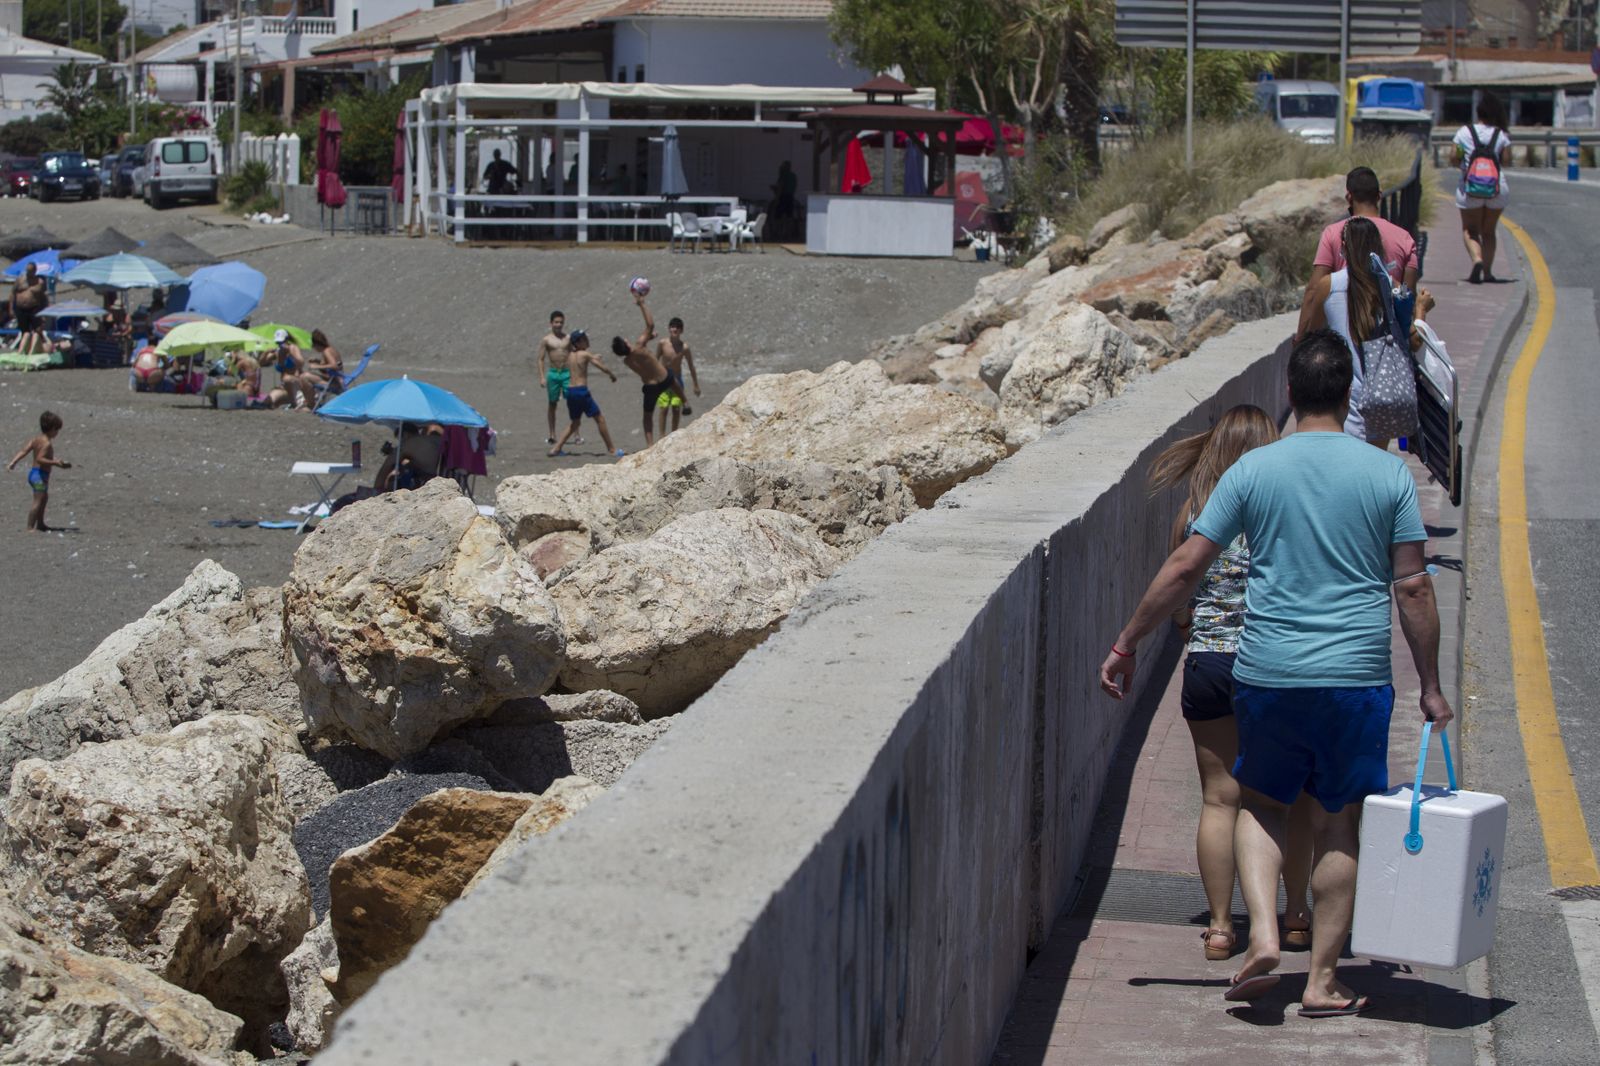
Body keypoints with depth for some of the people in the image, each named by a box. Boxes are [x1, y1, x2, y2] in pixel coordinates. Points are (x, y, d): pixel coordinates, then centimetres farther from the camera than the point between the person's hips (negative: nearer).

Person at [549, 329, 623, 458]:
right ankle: (612, 449, 4)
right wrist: (612, 375, 12)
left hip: (570, 391, 7)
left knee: (575, 422, 21)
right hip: (581, 390, -7)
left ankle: (556, 449, 15)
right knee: (600, 419, 2)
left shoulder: (570, 356, 14)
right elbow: (603, 368, -8)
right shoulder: (585, 354, -6)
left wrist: (592, 357, 35)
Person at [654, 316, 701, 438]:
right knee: (663, 408, -3)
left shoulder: (684, 348, -12)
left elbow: (691, 367, -2)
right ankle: (662, 435, 3)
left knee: (676, 409, 2)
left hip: (677, 380, 1)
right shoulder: (662, 343, -12)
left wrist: (696, 385, 4)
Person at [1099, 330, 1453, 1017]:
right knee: (1338, 827, 10)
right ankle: (1323, 981, 12)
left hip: (1266, 676, 0)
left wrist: (1126, 644, 10)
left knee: (1261, 805, 19)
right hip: (1356, 678, 0)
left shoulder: (1253, 470, 0)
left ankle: (1262, 935, -1)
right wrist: (1430, 687, 7)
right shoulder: (1389, 474, -1)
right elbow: (1414, 587, -1)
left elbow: (1185, 568, 0)